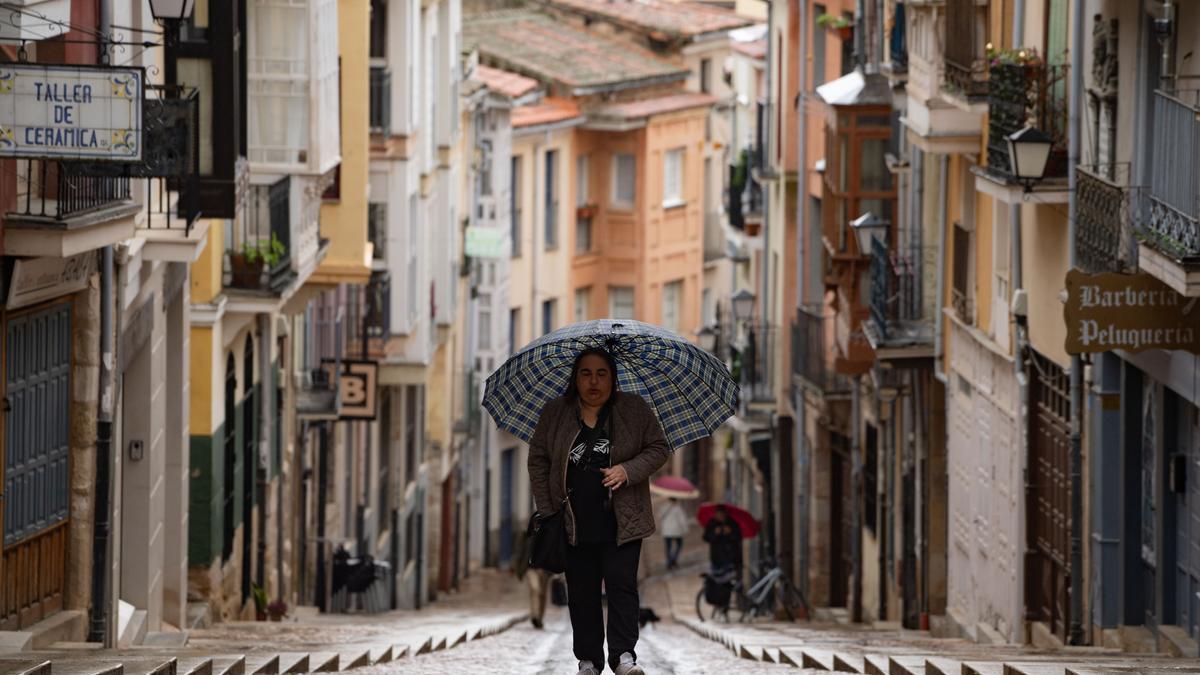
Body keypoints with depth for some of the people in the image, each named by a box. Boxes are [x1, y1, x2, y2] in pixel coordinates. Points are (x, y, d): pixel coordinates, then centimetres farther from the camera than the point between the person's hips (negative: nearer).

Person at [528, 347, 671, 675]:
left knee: (622, 585, -8)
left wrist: (628, 470, -13)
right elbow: (538, 461, 8)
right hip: (573, 522, 1)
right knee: (581, 592, 3)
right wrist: (546, 511, 1)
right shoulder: (554, 414, 5)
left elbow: (659, 448, 5)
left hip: (621, 521, -1)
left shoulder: (634, 409, 3)